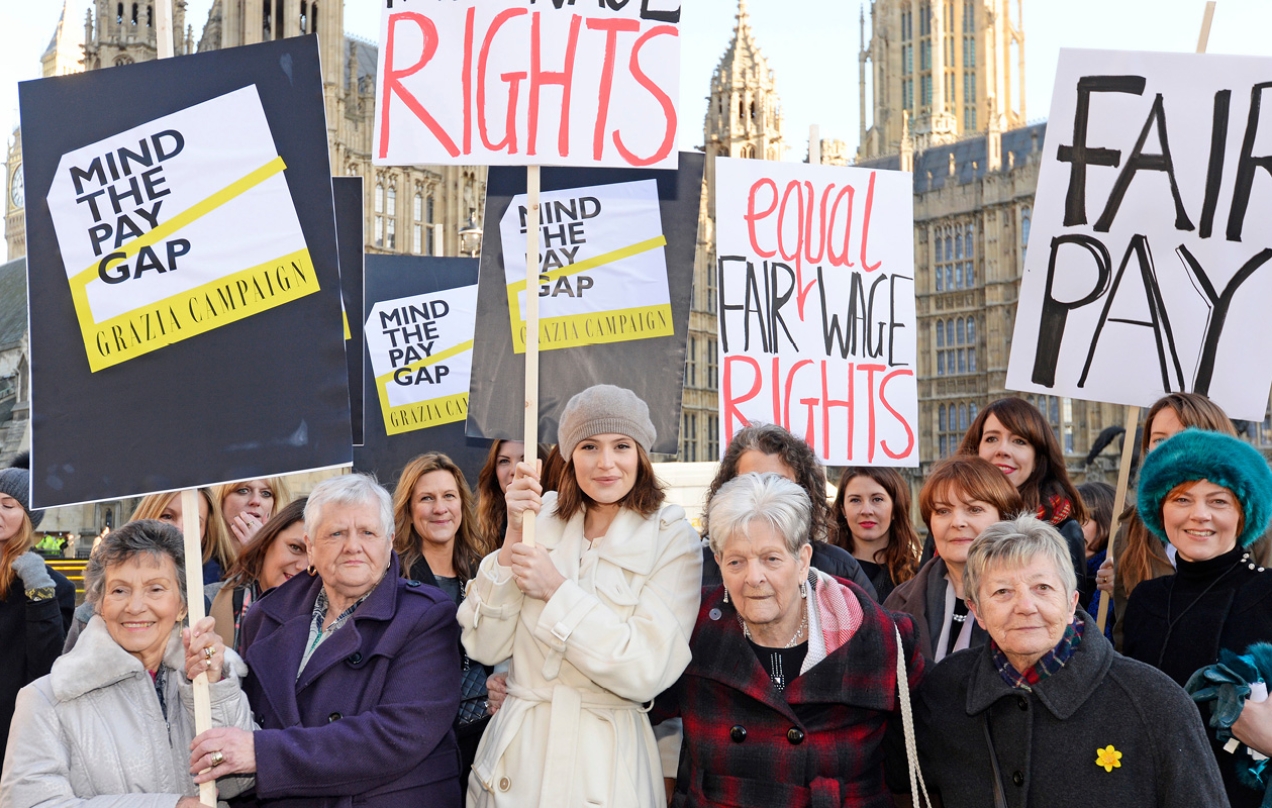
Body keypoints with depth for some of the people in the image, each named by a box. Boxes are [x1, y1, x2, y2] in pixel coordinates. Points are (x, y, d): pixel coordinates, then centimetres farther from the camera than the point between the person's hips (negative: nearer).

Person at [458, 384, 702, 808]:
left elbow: (647, 672, -17)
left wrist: (557, 591, -19)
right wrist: (513, 536, -13)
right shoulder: (543, 521, 1)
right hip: (514, 755, 3)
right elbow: (486, 647, -4)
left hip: (604, 764, -3)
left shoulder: (671, 538, -7)